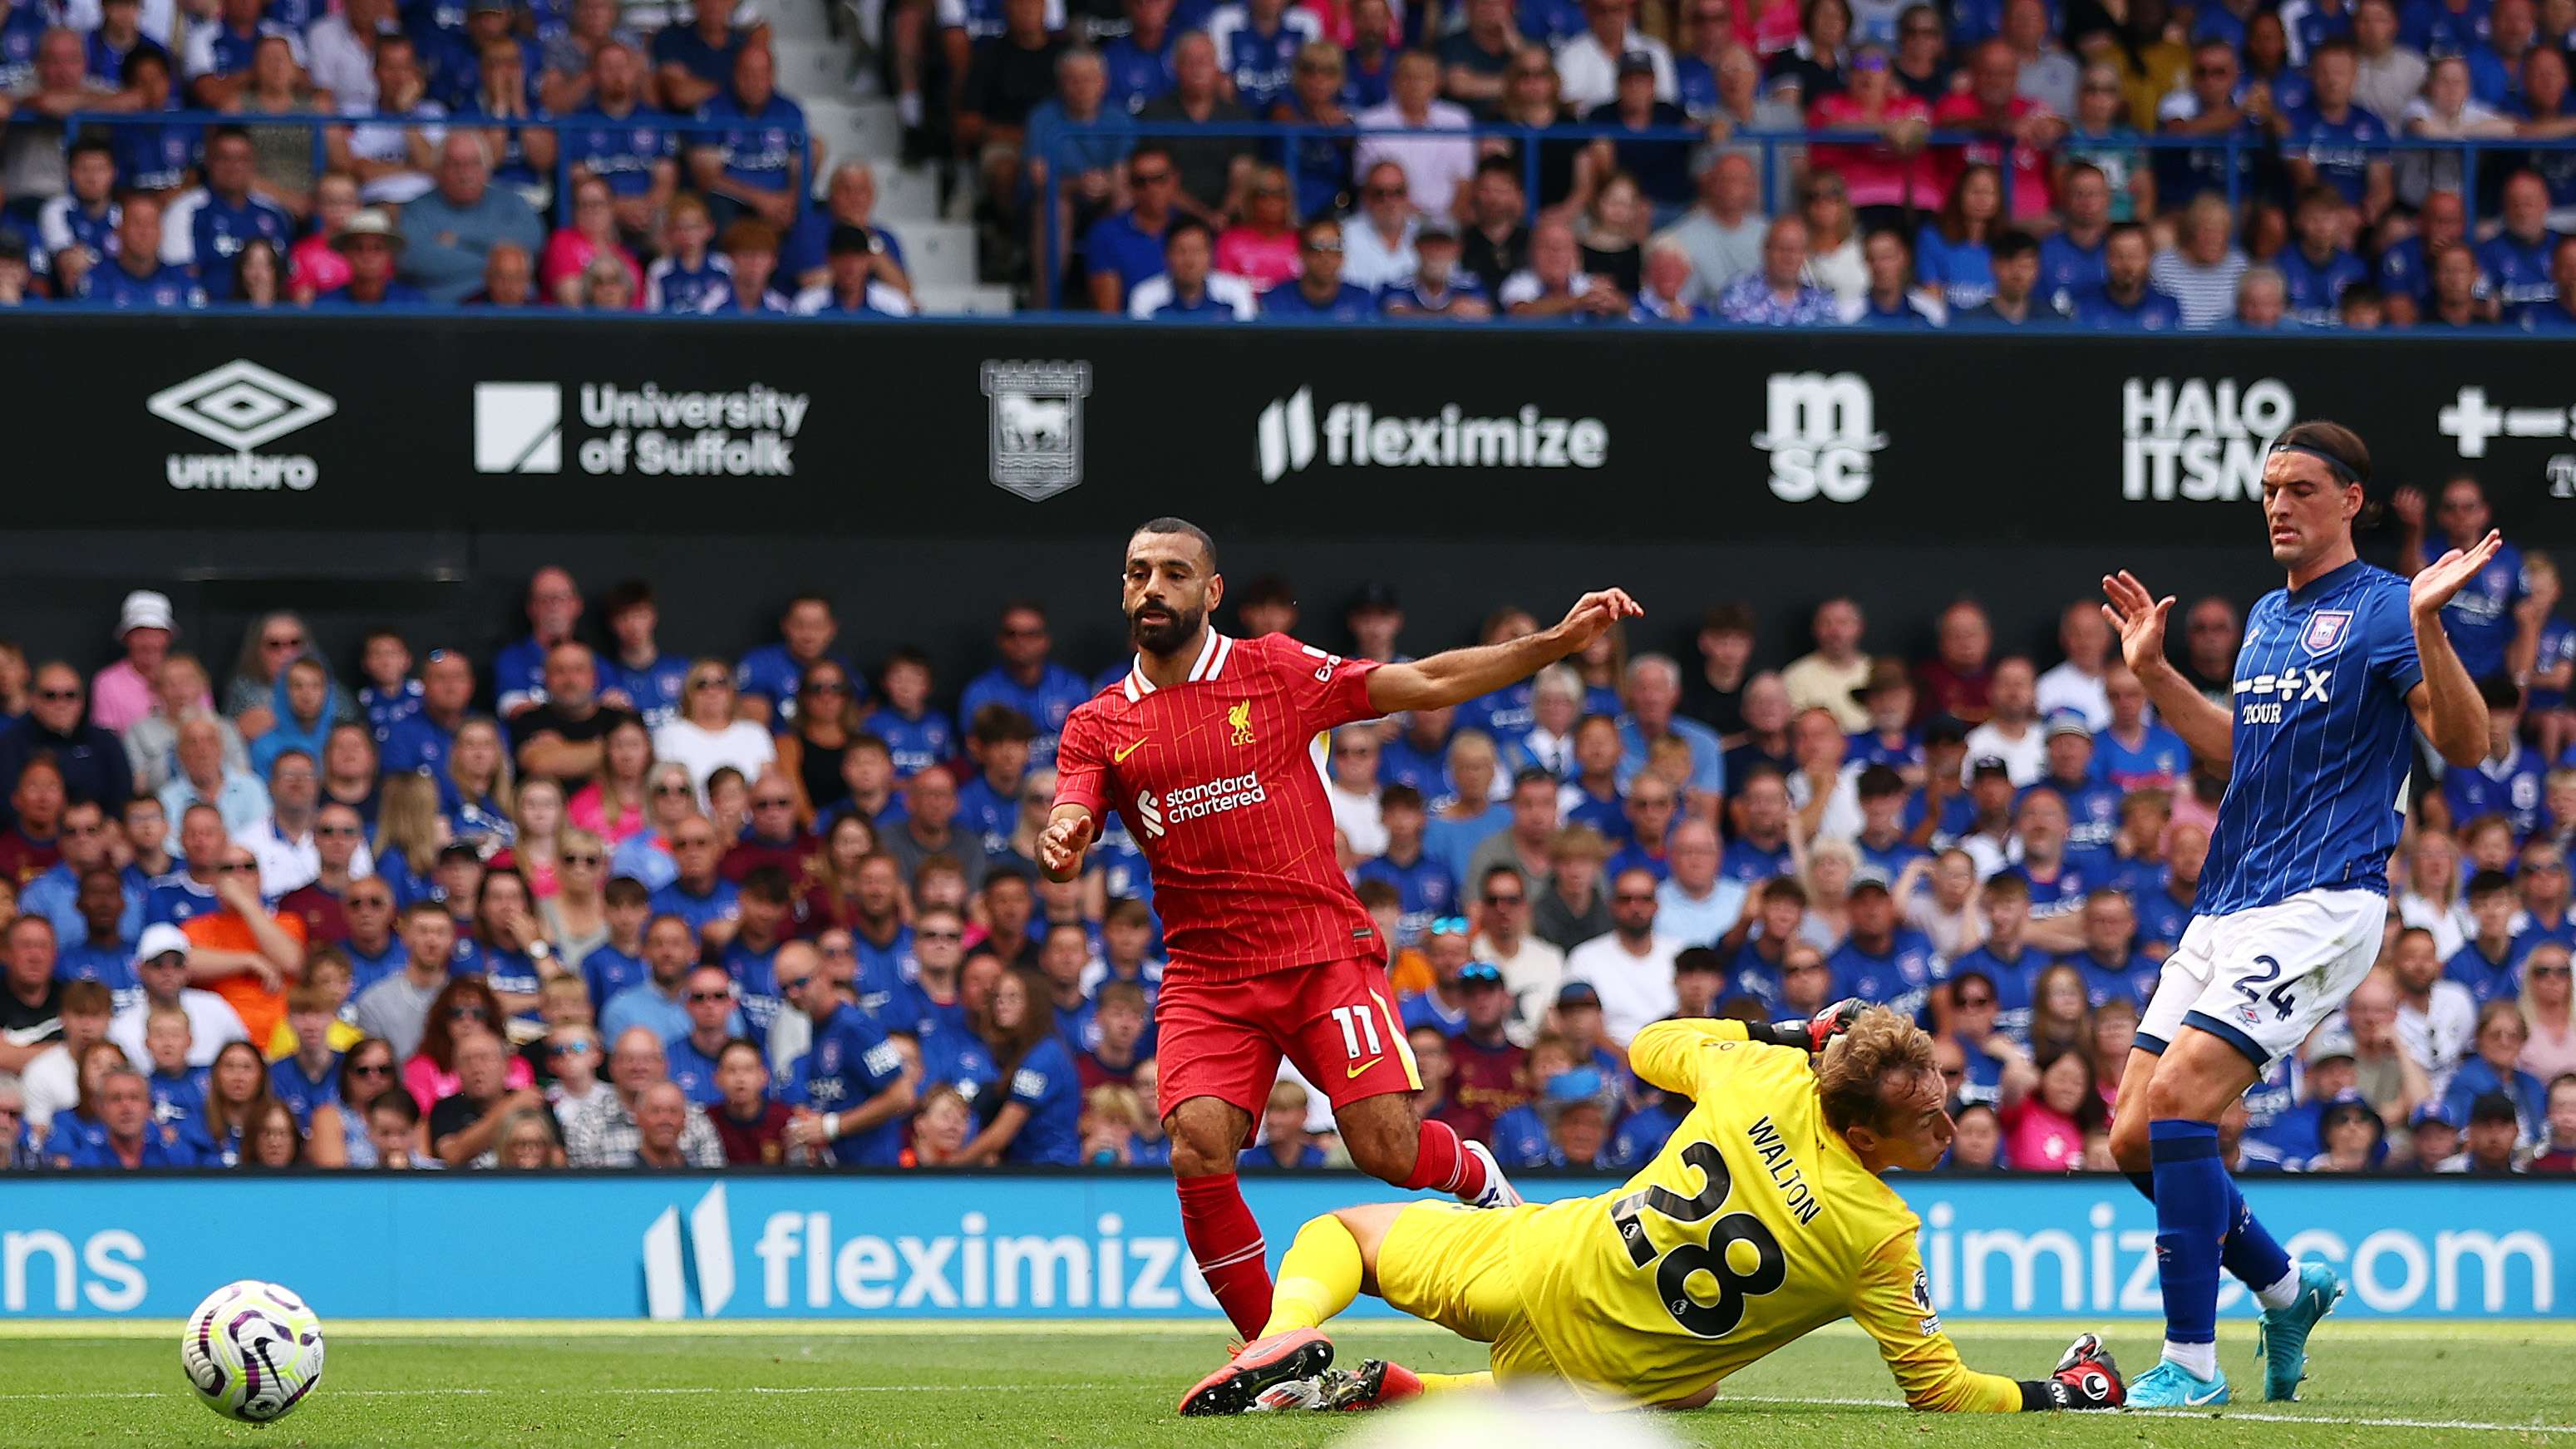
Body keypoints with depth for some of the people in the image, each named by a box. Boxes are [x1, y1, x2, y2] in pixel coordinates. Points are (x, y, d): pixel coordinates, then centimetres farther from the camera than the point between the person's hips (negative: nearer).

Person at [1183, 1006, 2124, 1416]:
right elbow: (1940, 1390, -11)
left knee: (1345, 1230, 26)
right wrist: (2063, 1394, 3)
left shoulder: (1762, 1078, -8)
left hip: (1540, 1267, 3)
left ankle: (1288, 1337, -10)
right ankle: (1390, 1393, -3)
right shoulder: (1880, 1238, -18)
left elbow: (1650, 1046, 16)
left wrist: (1797, 1033, 19)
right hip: (1615, 1382, -3)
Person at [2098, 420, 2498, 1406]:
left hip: (2321, 906, -8)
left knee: (2176, 1099, -21)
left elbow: (2463, 743, -16)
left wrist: (2427, 625, -29)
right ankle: (2286, 1288, 24)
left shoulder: (2380, 610, -6)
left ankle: (2192, 1361, -15)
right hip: (2225, 908, 8)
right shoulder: (2266, 618, 18)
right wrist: (2153, 672, 24)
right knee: (2135, 1138, 4)